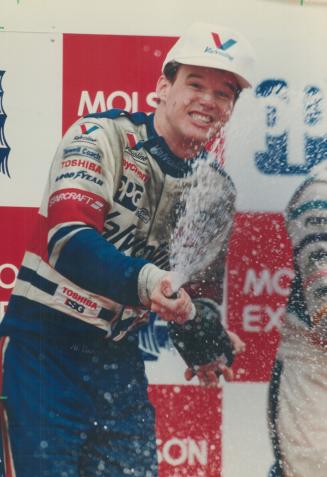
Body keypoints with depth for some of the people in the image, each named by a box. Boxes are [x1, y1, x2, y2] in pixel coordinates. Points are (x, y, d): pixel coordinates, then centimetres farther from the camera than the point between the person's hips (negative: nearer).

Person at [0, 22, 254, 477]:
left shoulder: (218, 190, 9)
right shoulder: (101, 137, -10)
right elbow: (66, 238, -23)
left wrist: (206, 346, 4)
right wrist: (143, 279, -38)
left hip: (119, 357, 6)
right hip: (45, 344, -6)